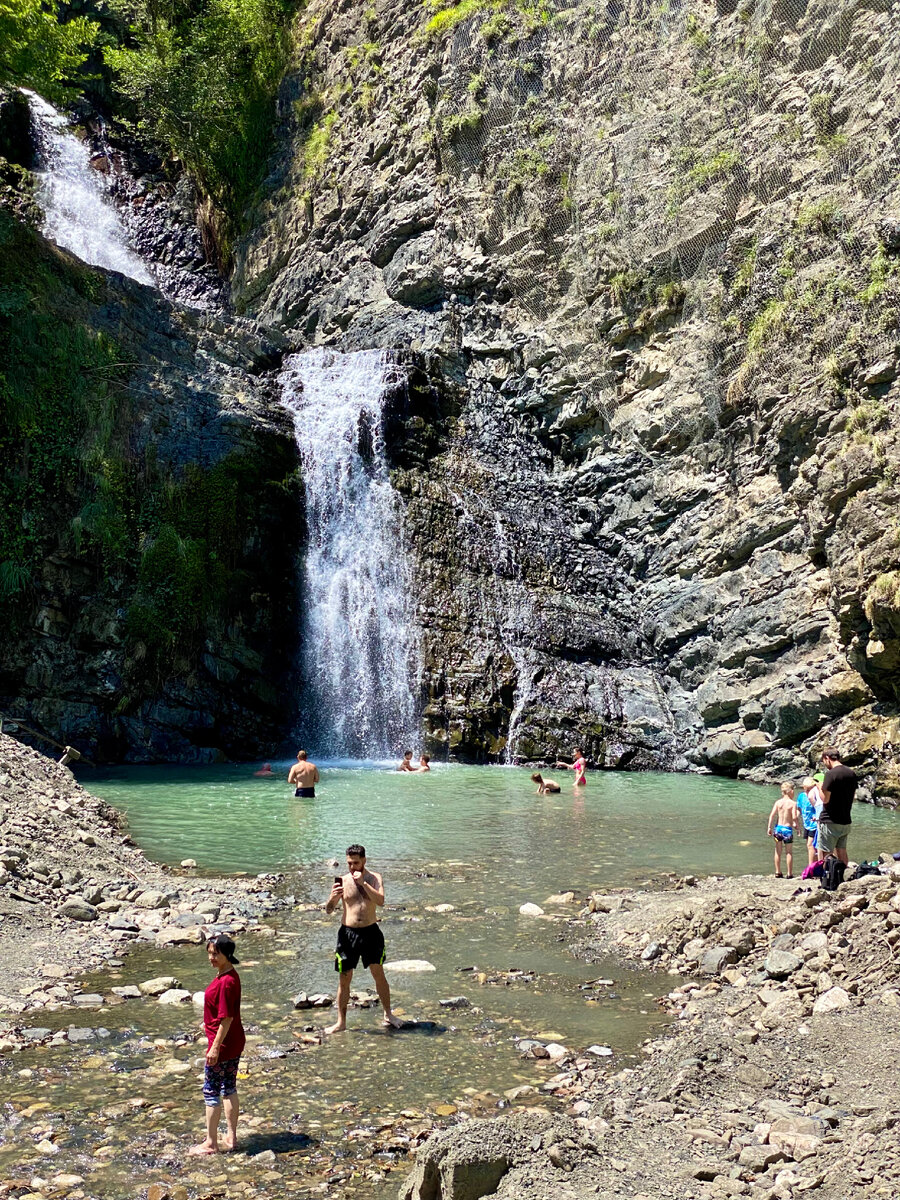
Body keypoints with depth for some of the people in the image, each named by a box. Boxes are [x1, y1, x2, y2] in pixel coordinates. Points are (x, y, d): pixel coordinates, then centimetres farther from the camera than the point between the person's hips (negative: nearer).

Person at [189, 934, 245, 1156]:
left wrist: (215, 1047, -20)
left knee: (211, 1092, 4)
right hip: (235, 1043, 10)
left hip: (223, 1044, -10)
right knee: (229, 1089, 18)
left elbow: (226, 1018, -24)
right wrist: (209, 1023, 26)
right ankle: (232, 1138, 27)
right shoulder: (231, 976, 5)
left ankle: (211, 1144, 15)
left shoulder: (225, 982, -25)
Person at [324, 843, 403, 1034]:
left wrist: (363, 882, -23)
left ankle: (388, 1015, 24)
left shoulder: (374, 878, -1)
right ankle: (341, 1022, 17)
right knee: (344, 978, 5)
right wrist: (333, 897, -23)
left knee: (379, 974, 7)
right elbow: (329, 910, -1)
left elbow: (380, 900, -18)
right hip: (348, 933, 0)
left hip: (370, 932, 0)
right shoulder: (343, 880, 0)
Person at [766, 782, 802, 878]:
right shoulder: (793, 803, -9)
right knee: (789, 852, 8)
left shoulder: (778, 802, 2)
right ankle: (789, 874, 9)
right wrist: (797, 827, -1)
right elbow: (794, 817, -17)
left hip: (778, 828, 4)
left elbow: (772, 815, -3)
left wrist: (769, 827, 0)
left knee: (778, 851, 14)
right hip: (787, 828, -4)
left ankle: (778, 872, 18)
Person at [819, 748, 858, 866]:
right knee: (842, 854, 16)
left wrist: (820, 787, -1)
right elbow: (853, 797, 17)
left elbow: (825, 799, -17)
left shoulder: (831, 774, -17)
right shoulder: (852, 774, 7)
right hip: (846, 821, 7)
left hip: (830, 822, -7)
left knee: (826, 855, -1)